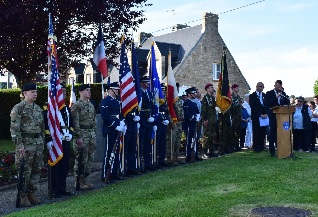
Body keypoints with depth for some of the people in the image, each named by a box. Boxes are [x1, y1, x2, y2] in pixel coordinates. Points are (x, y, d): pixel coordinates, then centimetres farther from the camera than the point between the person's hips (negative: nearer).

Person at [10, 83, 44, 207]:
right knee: (24, 171, 0)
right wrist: (19, 145, -17)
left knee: (37, 170, 10)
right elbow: (14, 128, -13)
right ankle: (23, 196, 12)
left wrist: (42, 142, 14)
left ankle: (31, 193, 23)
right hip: (26, 144, -7)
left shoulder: (38, 108, 13)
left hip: (38, 143, 7)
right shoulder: (18, 108, -8)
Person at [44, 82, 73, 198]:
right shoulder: (48, 107, -7)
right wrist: (48, 140, -16)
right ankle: (55, 190, 10)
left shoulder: (67, 108, 16)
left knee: (65, 166, 11)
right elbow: (45, 125, -12)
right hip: (54, 142, -7)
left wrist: (71, 133, 5)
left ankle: (62, 188, 22)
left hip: (66, 141, 7)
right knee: (55, 166, 1)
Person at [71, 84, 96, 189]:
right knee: (81, 159, -2)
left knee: (89, 158, 11)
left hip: (91, 134, 8)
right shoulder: (76, 105, -10)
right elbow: (75, 122, -15)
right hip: (82, 134, -8)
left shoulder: (91, 105, 14)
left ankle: (84, 178, 22)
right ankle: (78, 181, 8)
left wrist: (94, 133, 15)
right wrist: (78, 137, -18)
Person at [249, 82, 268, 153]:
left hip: (264, 117, 4)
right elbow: (253, 107, -7)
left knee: (263, 132, 1)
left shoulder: (265, 95, 16)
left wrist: (266, 114, -5)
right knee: (256, 133, -3)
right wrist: (260, 115, -13)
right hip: (256, 117, -4)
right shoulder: (252, 96, 1)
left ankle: (261, 146, 8)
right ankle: (256, 147, 3)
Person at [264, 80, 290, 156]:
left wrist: (282, 94, -6)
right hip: (273, 115, -3)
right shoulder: (269, 93, 3)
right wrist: (276, 97, -16)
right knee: (272, 133, -1)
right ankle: (272, 151, 4)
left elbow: (287, 103, 6)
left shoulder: (283, 93, 15)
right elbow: (266, 103, -11)